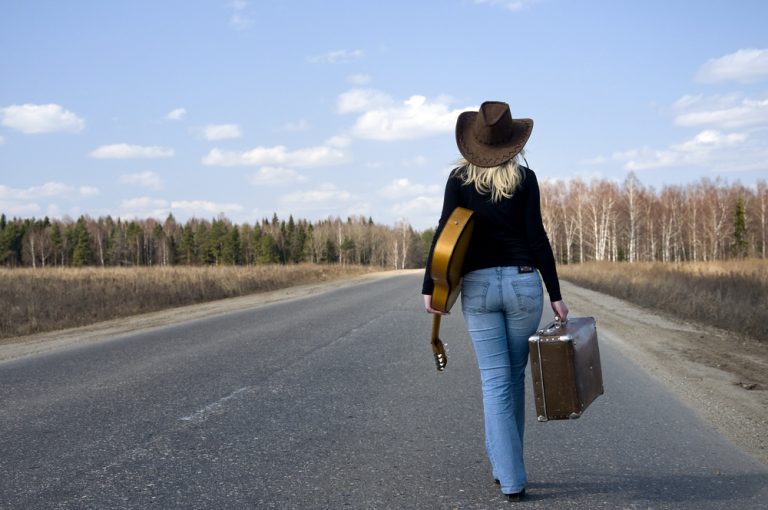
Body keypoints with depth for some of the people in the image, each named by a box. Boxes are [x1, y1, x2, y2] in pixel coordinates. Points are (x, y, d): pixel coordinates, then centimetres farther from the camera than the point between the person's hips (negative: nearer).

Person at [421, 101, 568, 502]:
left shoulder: (459, 178, 2)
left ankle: (512, 479, -1)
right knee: (514, 377, 16)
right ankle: (505, 463, 27)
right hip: (523, 281, 0)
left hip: (478, 286, 0)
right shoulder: (524, 178, -1)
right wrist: (555, 295, -3)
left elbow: (444, 234, -6)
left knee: (495, 382, 2)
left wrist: (430, 286, -2)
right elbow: (536, 238, -5)